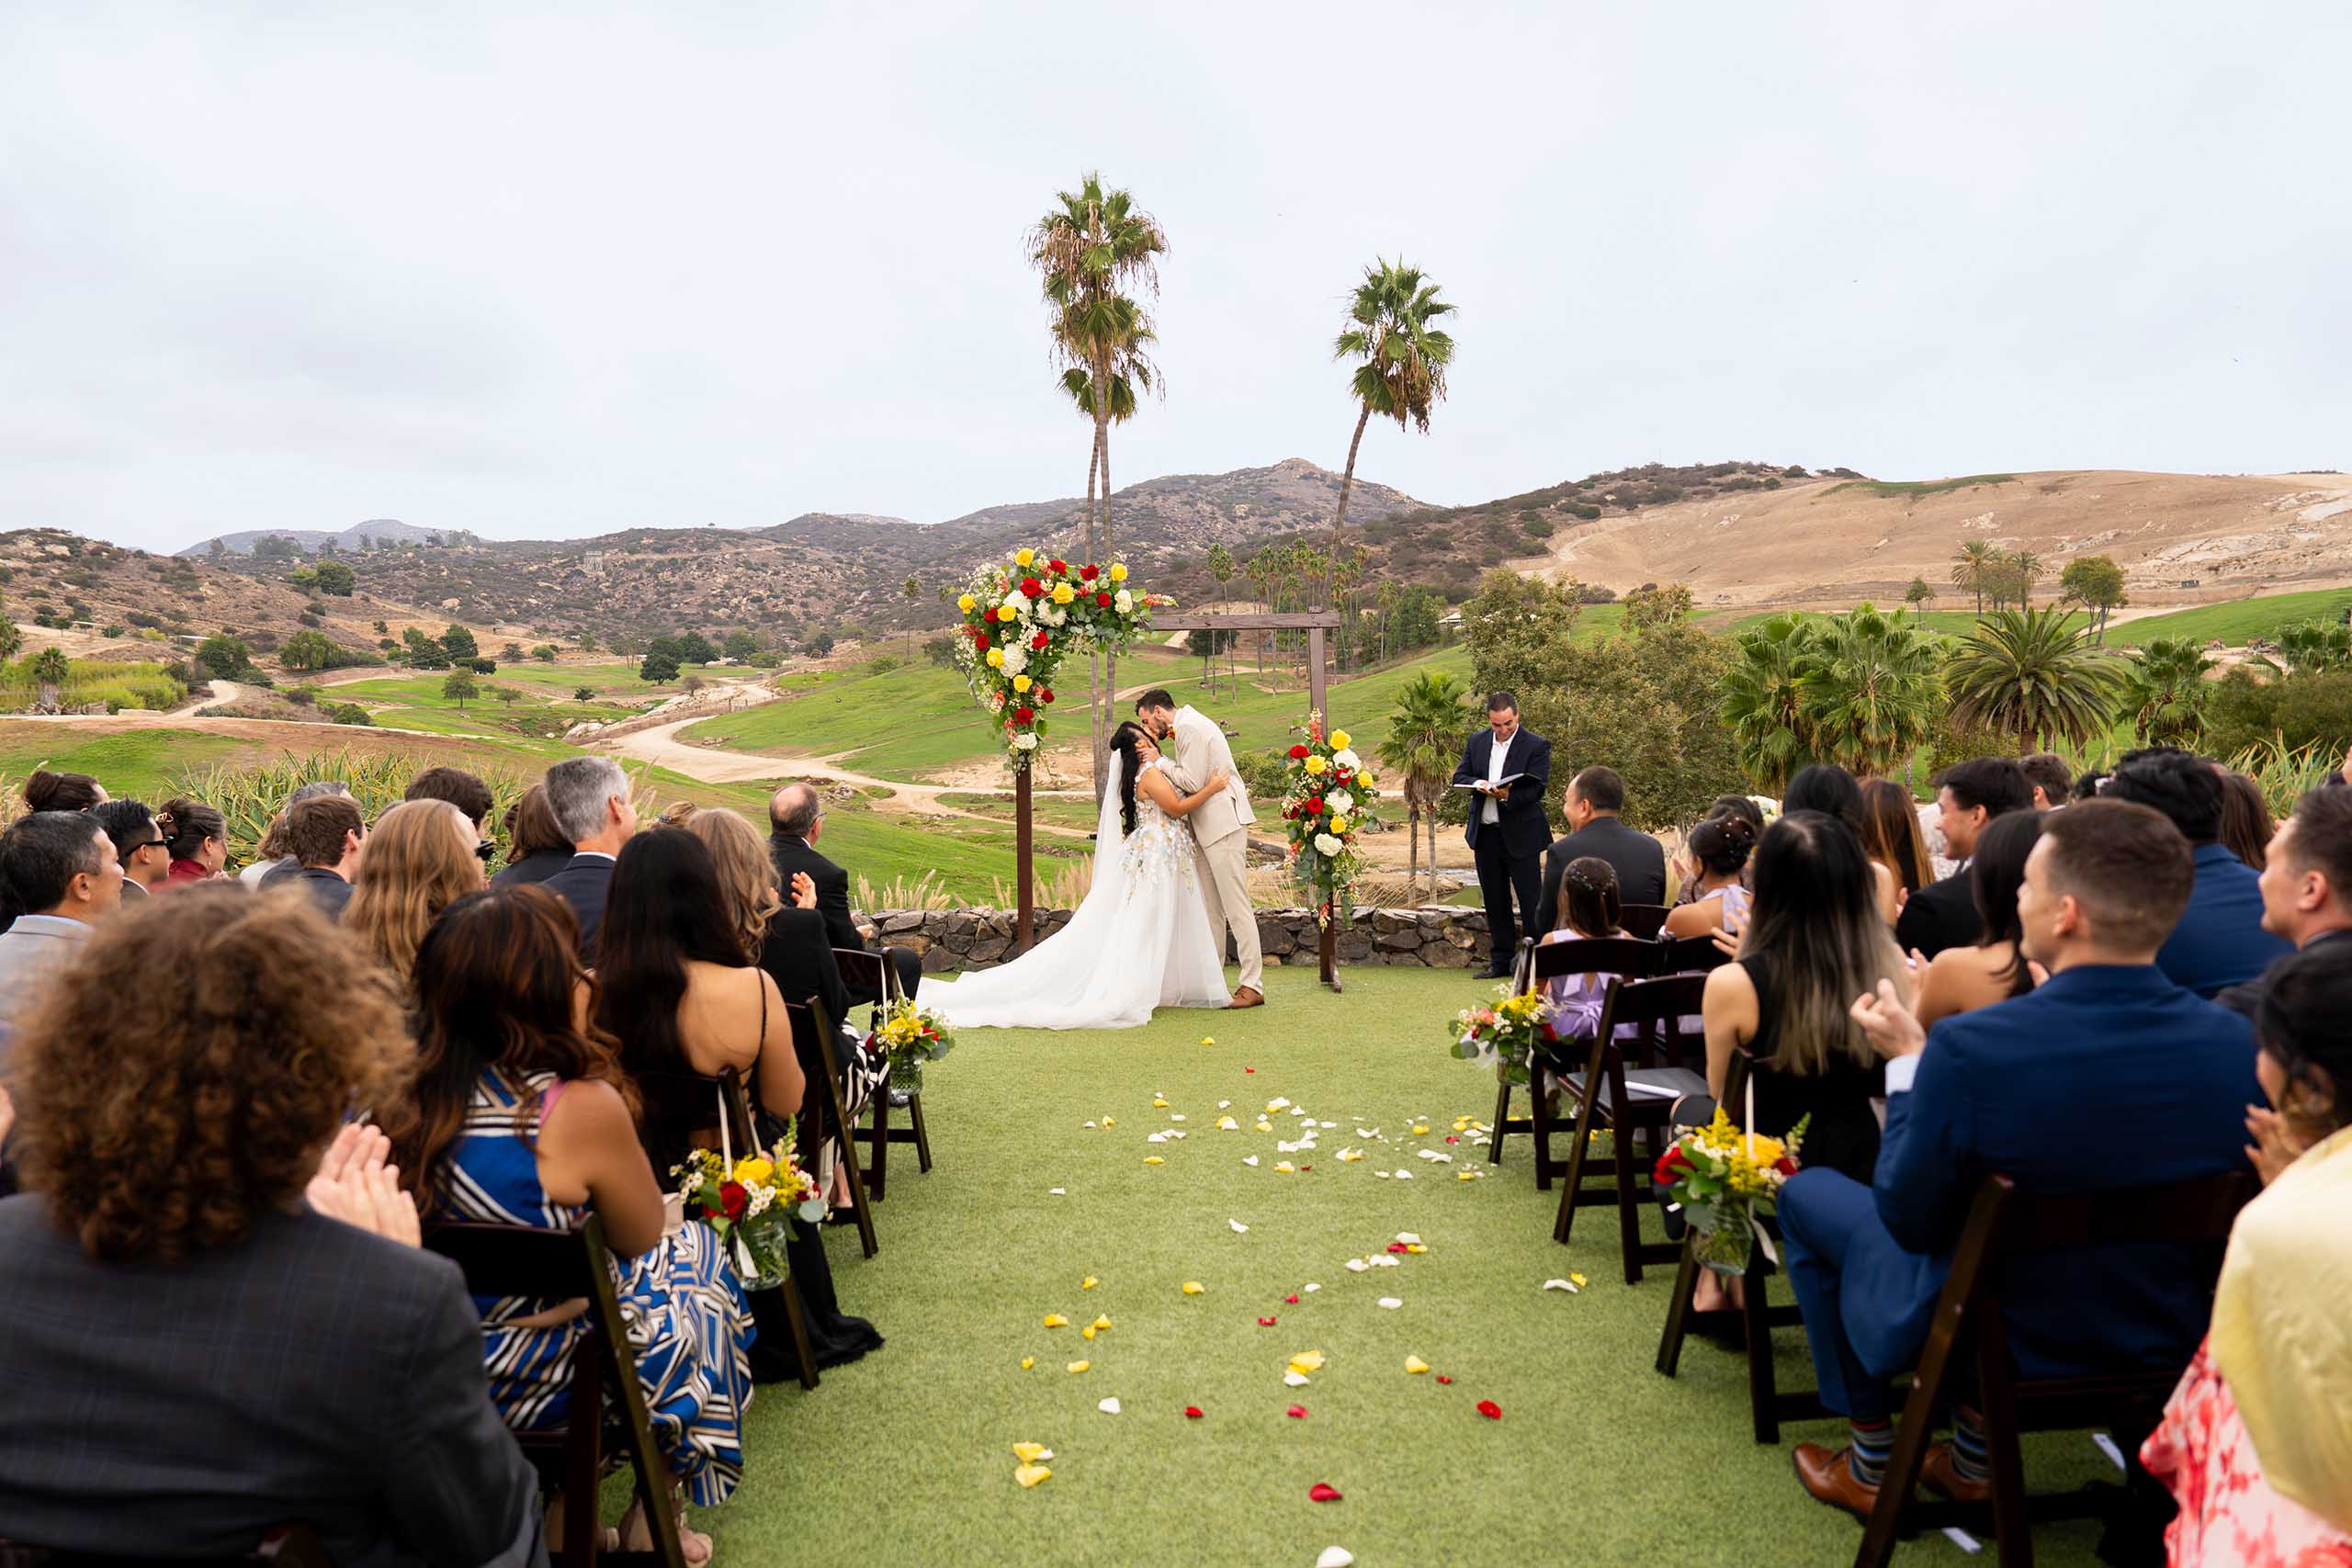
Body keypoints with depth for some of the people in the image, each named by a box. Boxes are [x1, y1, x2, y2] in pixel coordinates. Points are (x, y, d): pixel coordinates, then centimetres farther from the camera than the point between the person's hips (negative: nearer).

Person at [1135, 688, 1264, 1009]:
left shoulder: (1190, 727, -13)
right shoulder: (1184, 727, 18)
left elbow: (1191, 781, -18)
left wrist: (1158, 760, -8)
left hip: (1223, 823, -11)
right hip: (1205, 826, 11)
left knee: (1236, 906, -8)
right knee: (1210, 908, 12)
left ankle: (1252, 985, -6)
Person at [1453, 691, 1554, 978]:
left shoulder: (1537, 746, -7)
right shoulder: (1477, 741, 8)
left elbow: (1537, 788, -14)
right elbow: (1459, 777, 8)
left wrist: (1508, 796, -31)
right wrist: (1478, 784, -14)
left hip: (1521, 835, -5)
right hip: (1485, 833, 5)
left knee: (1531, 901, -2)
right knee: (1495, 901, 12)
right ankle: (1501, 960, 21)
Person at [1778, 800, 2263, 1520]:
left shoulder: (1968, 1048, -33)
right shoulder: (2237, 1043, -18)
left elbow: (1908, 1219, -19)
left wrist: (1906, 1061, -8)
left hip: (2002, 1338, -5)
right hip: (2174, 1343, 5)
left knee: (1806, 1192, 19)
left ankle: (1872, 1463, 30)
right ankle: (1975, 1459, 38)